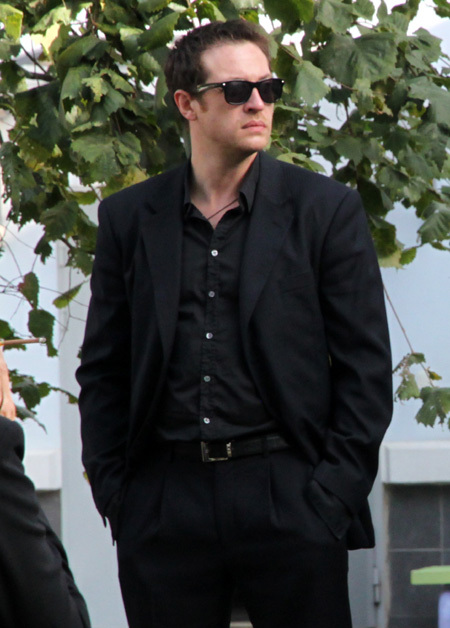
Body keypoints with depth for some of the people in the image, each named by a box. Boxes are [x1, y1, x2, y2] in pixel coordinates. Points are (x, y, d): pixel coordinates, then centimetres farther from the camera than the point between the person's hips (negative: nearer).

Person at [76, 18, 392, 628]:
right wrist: (110, 490, 3)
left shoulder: (326, 208, 5)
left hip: (289, 499, -2)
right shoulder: (129, 218, 11)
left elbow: (366, 366, 3)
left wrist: (335, 494, -5)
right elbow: (102, 369, 13)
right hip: (163, 503, 2)